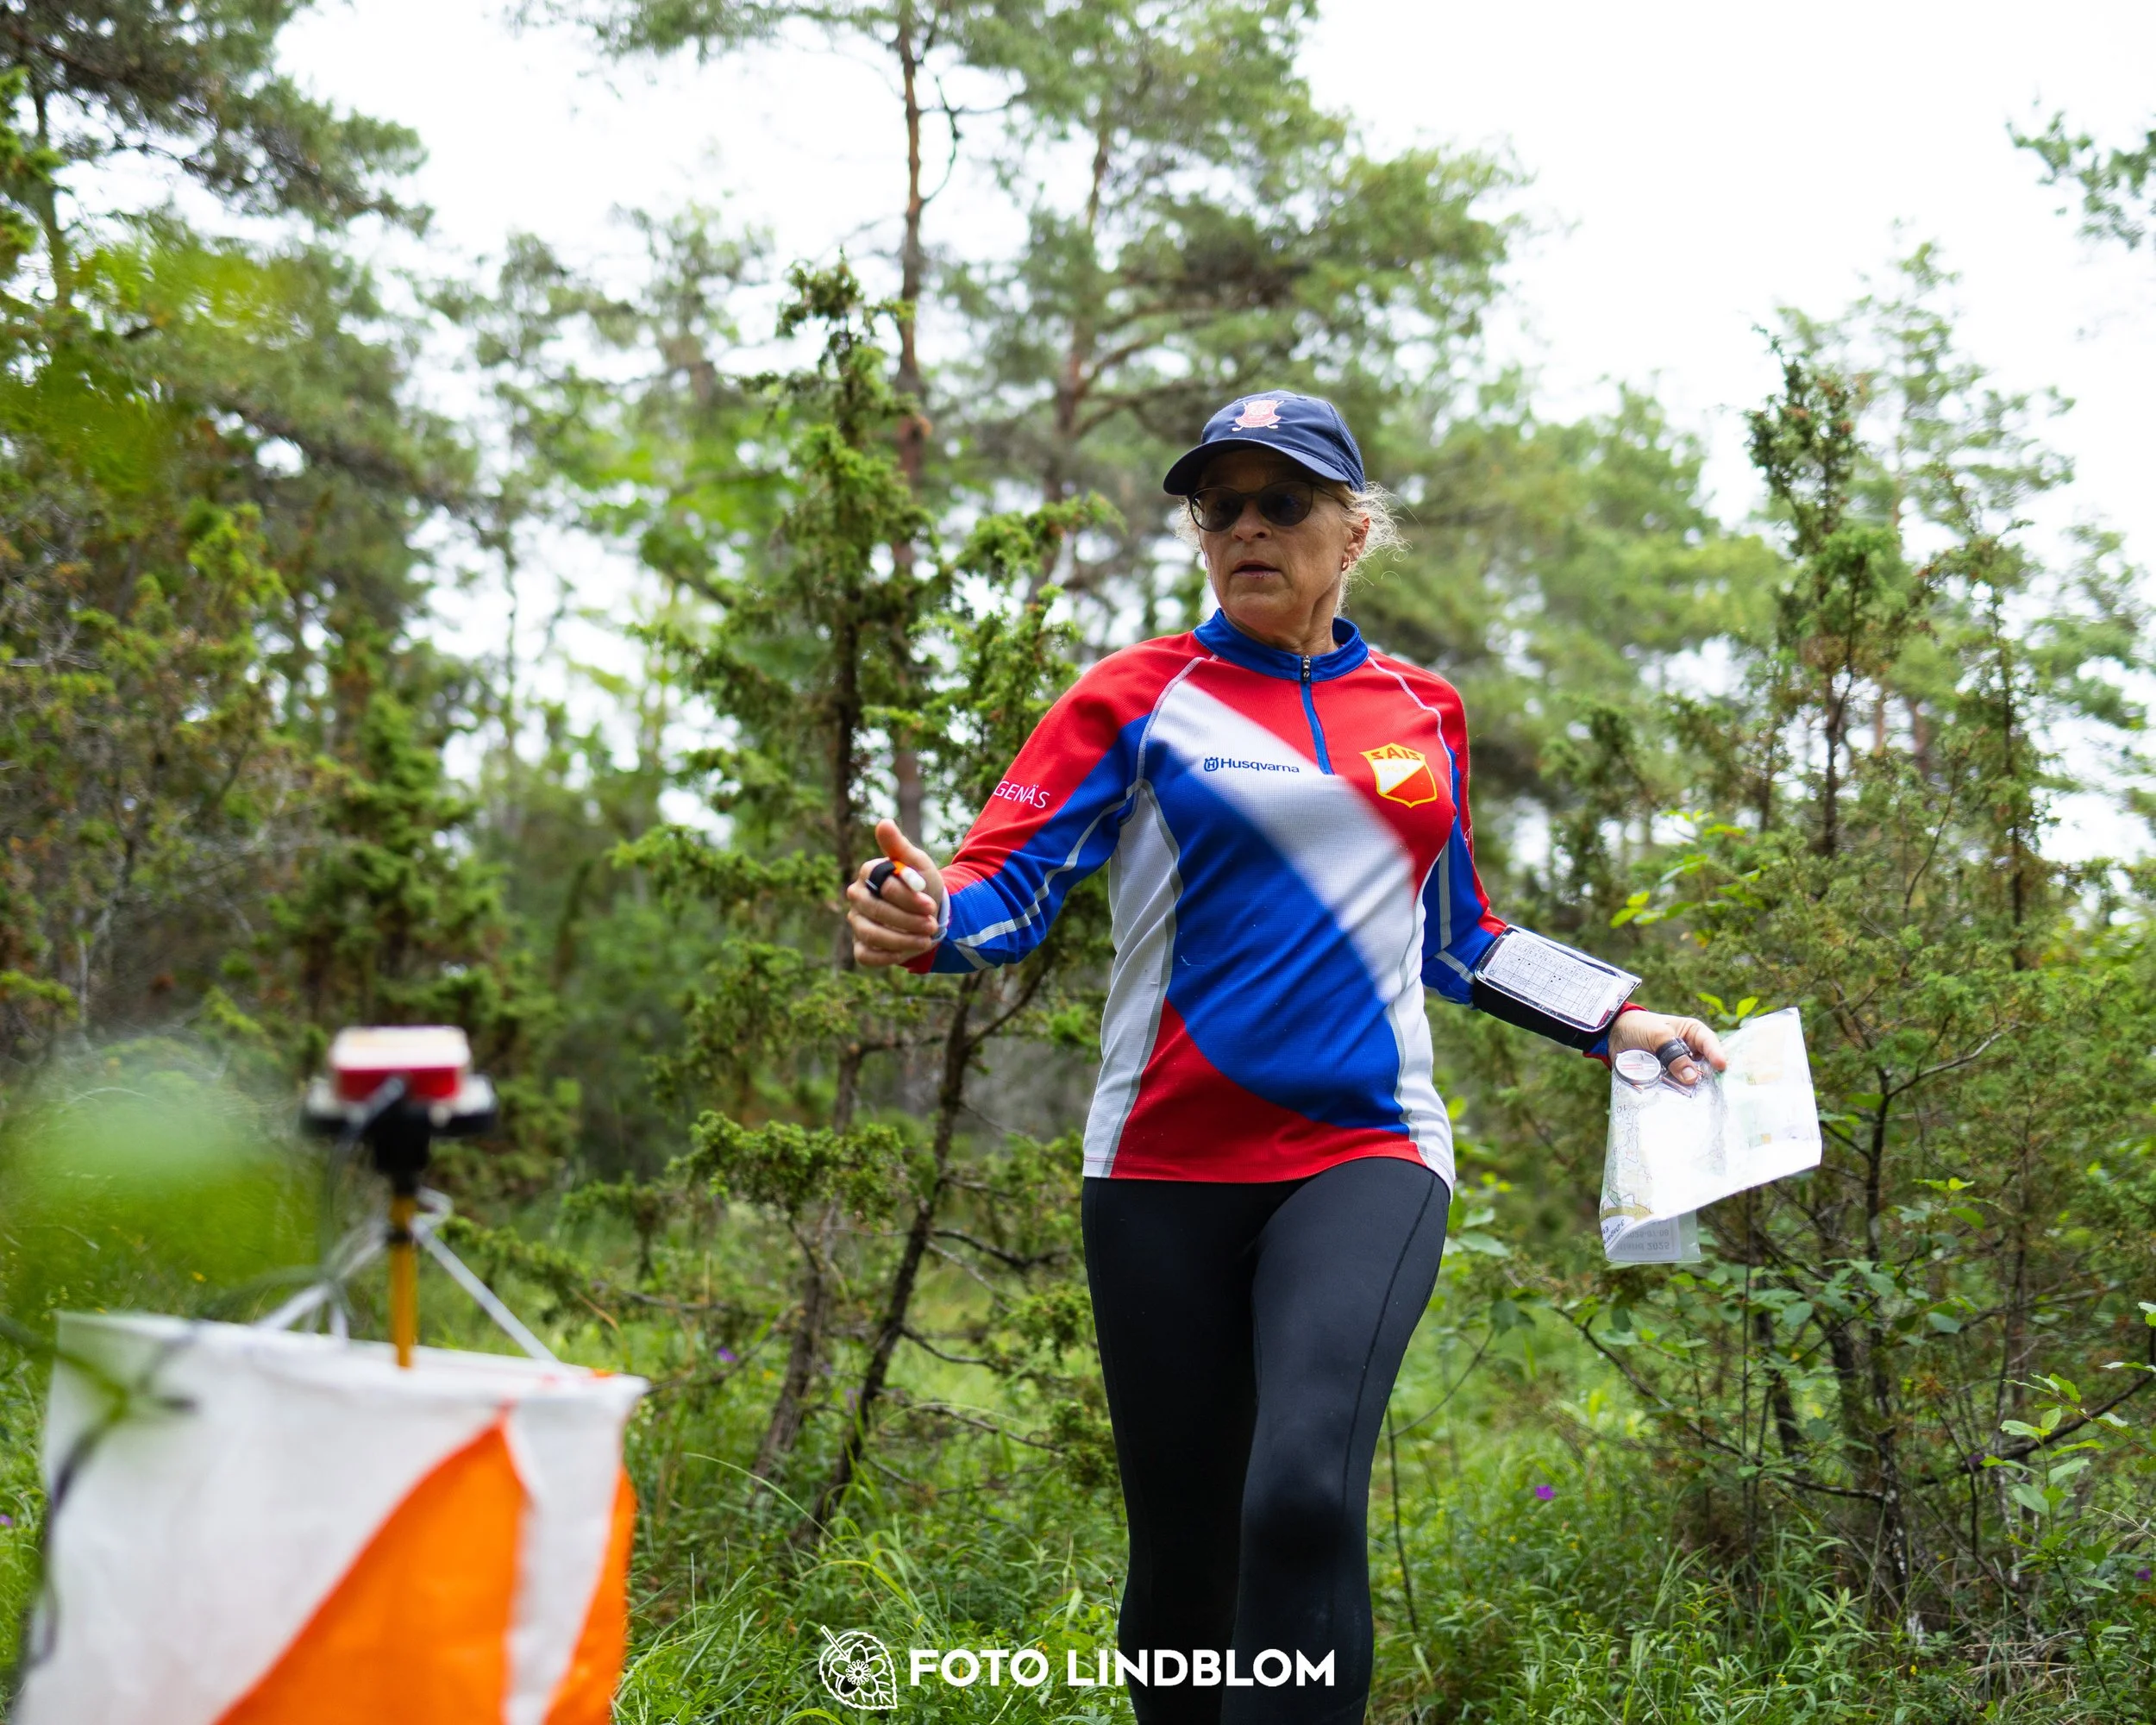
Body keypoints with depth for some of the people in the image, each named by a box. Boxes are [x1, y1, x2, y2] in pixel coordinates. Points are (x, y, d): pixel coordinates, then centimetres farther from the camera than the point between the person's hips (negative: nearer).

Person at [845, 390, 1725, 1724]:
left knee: (1307, 1495, -24)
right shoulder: (1139, 697, 4)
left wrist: (1618, 1026, 19)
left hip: (1366, 1155, 1)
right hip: (1168, 1168, -1)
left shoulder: (1424, 711, 14)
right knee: (1184, 1561, 4)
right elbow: (1011, 884, -7)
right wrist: (928, 920, -28)